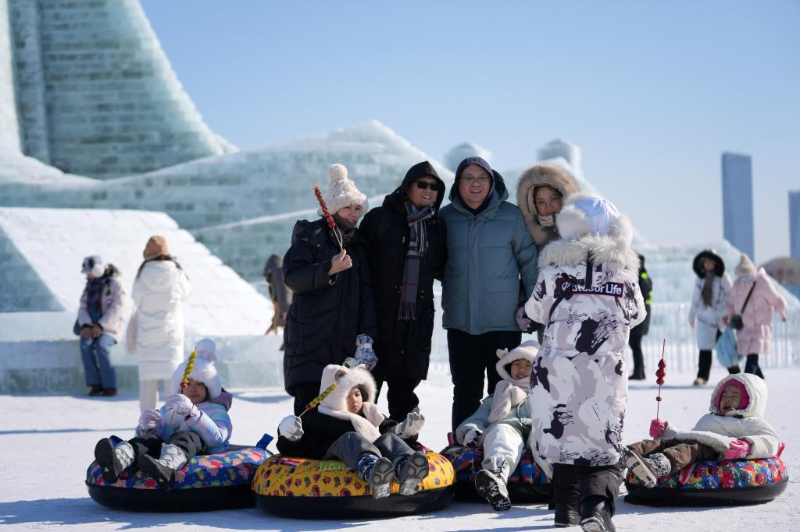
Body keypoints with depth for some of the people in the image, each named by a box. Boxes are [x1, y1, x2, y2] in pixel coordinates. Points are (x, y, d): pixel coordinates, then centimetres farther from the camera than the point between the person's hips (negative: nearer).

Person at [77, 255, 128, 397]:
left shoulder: (115, 284, -6)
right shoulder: (89, 286, 15)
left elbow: (117, 308, -15)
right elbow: (83, 308, 9)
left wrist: (100, 326, -23)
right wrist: (85, 326, -11)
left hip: (110, 327, -5)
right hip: (92, 326, 5)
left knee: (101, 345, -33)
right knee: (85, 345, -26)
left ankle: (110, 386, -24)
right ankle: (95, 384, -24)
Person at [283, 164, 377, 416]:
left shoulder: (358, 242, 17)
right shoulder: (310, 236, 2)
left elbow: (366, 292, 11)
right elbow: (292, 276, -8)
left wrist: (366, 336, 1)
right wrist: (329, 270, -21)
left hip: (345, 341, 5)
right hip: (310, 336, -5)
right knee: (309, 401, -11)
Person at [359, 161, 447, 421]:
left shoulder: (436, 226, 12)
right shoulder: (380, 218, -1)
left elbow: (441, 268, 22)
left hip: (417, 320, 4)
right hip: (380, 314, -4)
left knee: (404, 389, 10)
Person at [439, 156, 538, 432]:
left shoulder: (511, 216, -1)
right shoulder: (446, 216, 4)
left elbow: (529, 260, 4)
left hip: (504, 321, -2)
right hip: (461, 321, 2)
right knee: (466, 392, 10)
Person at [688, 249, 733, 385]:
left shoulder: (723, 278, -3)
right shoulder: (700, 278, 11)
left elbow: (729, 297, -5)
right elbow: (695, 298, 18)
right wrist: (692, 316, 20)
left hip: (720, 318, -4)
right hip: (704, 318, 4)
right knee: (704, 348, 1)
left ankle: (735, 374, 11)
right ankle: (702, 376, 4)